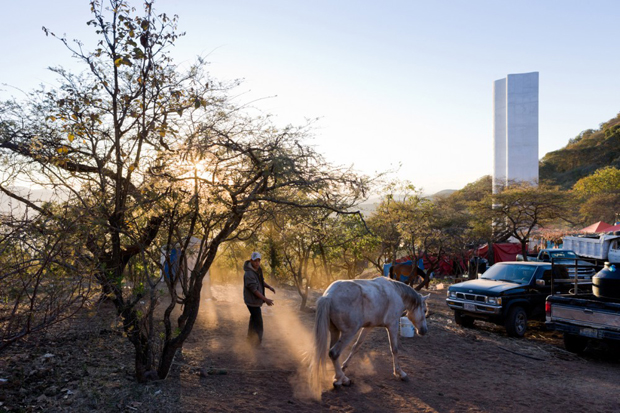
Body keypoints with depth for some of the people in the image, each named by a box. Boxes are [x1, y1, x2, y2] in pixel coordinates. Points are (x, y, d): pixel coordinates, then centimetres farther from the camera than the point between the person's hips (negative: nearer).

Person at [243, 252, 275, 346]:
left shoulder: (258, 269, -1)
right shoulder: (249, 274, -28)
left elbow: (261, 281, 11)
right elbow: (254, 290, -27)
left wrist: (269, 287, -8)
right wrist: (266, 300, -25)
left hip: (256, 300, 9)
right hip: (252, 301, -9)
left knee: (254, 318, 23)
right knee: (258, 322, -2)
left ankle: (250, 338, 41)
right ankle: (256, 342, 12)